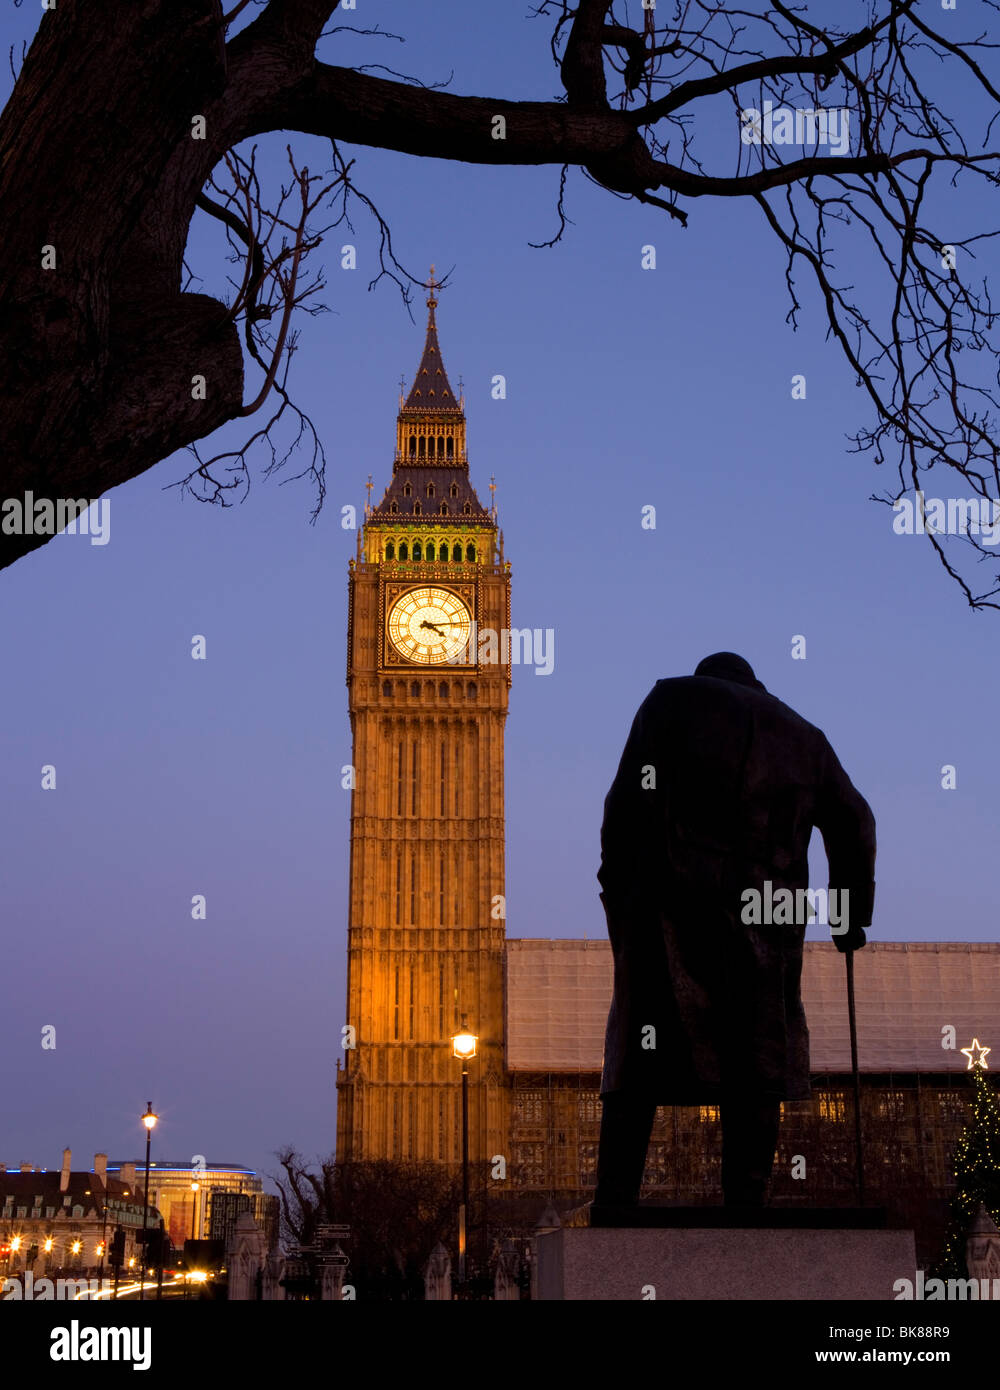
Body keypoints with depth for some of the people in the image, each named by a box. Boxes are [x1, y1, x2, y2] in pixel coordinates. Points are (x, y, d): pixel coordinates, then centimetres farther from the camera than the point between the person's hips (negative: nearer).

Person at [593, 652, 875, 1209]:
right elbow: (854, 823, 19)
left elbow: (628, 796, 0)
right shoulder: (804, 734, 21)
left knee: (639, 1062, 0)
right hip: (767, 914, 2)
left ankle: (614, 1199, -5)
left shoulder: (671, 698, 12)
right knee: (756, 1073, 6)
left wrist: (616, 883, 0)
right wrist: (851, 913, 26)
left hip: (669, 901, -2)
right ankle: (745, 1205, 2)